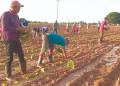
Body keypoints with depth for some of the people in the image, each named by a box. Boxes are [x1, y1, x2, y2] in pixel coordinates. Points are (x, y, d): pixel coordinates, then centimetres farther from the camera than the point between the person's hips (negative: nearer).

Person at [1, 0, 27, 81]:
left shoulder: (16, 16, 11)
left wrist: (21, 28, -2)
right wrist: (17, 29, -22)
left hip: (16, 39, 8)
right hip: (9, 40, -8)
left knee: (21, 55, 13)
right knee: (10, 58, -1)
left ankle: (24, 71, 28)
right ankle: (8, 76, 11)